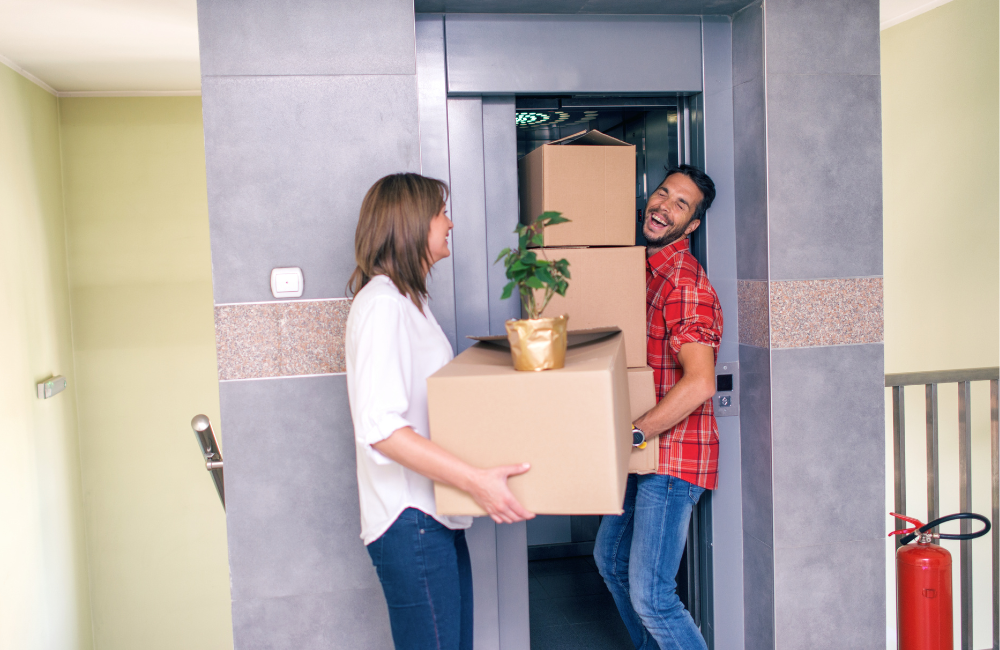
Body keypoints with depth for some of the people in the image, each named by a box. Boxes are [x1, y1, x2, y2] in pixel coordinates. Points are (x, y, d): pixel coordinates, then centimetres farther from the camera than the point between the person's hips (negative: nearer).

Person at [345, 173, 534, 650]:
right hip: (409, 521, -10)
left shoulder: (409, 301, 16)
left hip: (435, 514, 10)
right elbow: (379, 427, -26)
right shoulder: (380, 304, -16)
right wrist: (474, 479, -29)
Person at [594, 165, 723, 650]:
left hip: (673, 453, -10)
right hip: (644, 451, 10)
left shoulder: (685, 283, -18)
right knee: (611, 559, 22)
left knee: (650, 594, -7)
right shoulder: (644, 268, 12)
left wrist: (632, 434, -28)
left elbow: (699, 382, -30)